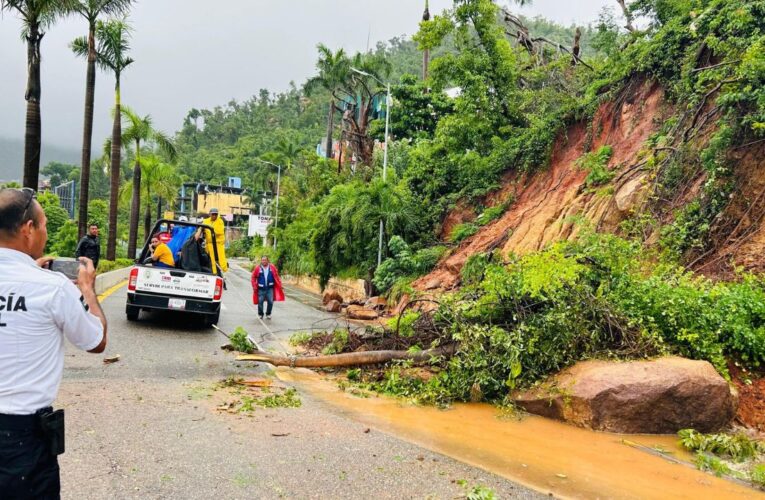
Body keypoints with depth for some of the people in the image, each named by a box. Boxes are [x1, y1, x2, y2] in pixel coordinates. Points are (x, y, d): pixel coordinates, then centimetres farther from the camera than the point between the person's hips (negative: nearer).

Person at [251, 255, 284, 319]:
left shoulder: (272, 267, 0)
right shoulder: (257, 268, -5)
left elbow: (276, 277, 7)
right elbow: (253, 278, 2)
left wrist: (280, 286, 4)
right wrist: (254, 287, -4)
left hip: (270, 288, 1)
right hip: (261, 289, -1)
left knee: (270, 302, -3)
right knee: (260, 302, 2)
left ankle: (268, 314, 17)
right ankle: (260, 314, 22)